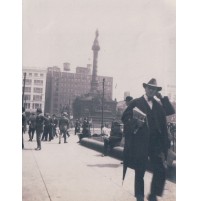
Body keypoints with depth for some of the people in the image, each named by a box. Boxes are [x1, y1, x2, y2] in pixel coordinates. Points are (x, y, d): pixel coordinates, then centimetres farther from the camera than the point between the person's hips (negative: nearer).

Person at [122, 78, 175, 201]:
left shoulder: (159, 104, 15)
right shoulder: (136, 102, 3)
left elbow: (171, 112, 5)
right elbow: (125, 118, -4)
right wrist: (135, 122, -17)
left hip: (156, 141, 4)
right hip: (140, 142, -3)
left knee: (161, 170, -3)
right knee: (140, 171, 6)